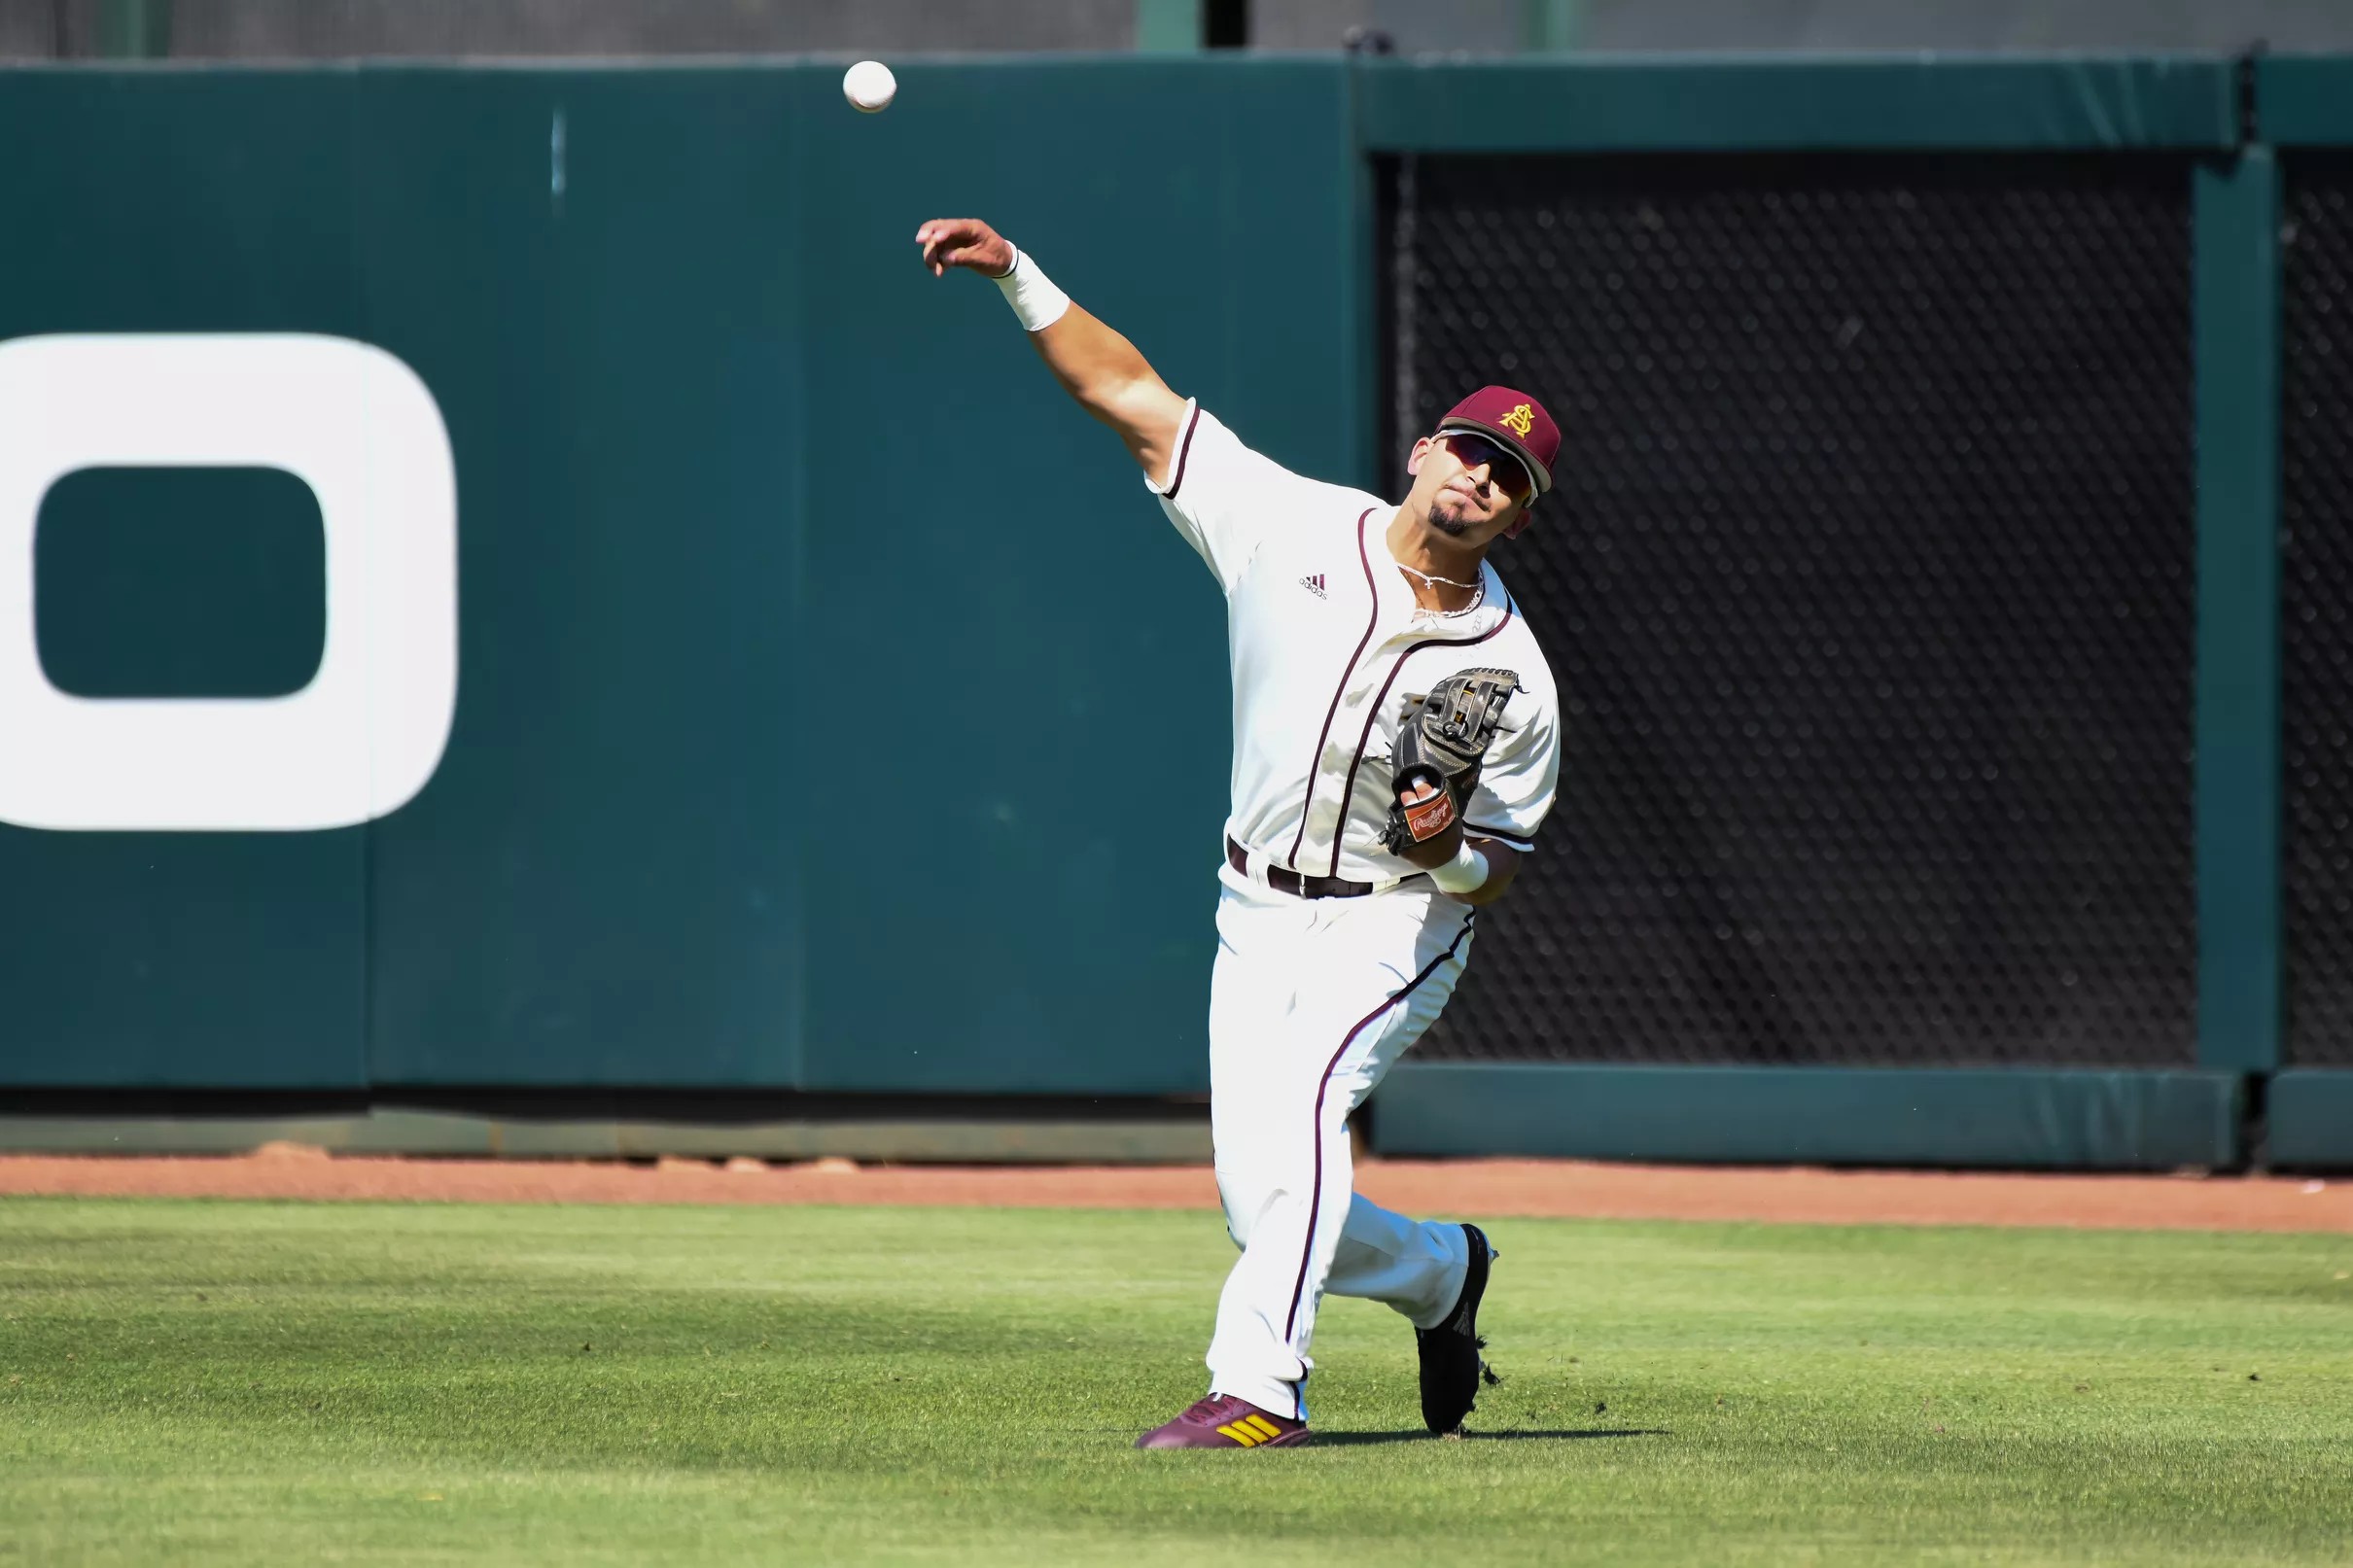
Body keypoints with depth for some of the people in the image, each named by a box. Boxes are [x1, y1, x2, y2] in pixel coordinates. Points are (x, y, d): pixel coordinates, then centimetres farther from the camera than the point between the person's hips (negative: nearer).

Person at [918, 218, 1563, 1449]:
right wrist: (1017, 276, -11)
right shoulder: (1293, 526, -3)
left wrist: (1450, 848, -23)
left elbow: (1494, 880, 0)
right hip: (1258, 919, 4)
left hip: (1396, 924, -4)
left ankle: (1258, 1387, -37)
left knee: (1297, 1103, -31)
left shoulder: (1511, 678, -7)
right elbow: (1131, 398, -3)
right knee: (1265, 1204, -1)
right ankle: (1441, 1274, 30)